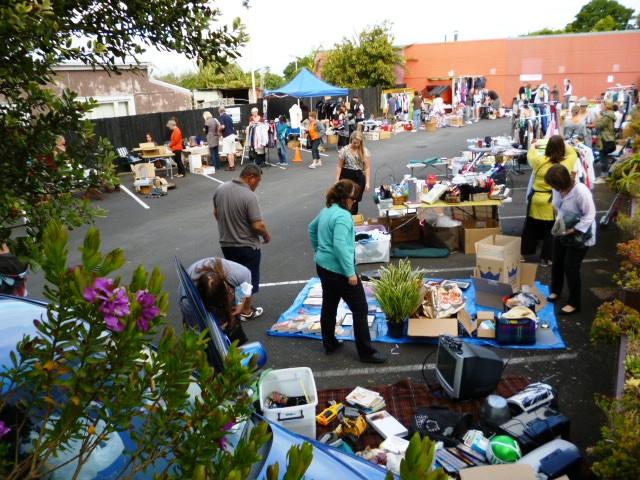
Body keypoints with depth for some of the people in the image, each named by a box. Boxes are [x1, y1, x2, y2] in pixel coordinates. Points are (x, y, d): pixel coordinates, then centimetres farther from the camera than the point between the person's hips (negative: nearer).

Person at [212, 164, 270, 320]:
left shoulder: (220, 189, -3)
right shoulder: (249, 196, -24)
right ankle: (246, 311, 25)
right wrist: (266, 236, -5)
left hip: (226, 243, 6)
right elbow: (258, 225, -24)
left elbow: (216, 213, 9)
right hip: (247, 245, -6)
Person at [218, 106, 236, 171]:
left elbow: (222, 126, -21)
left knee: (229, 153, -4)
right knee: (232, 152, 11)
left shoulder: (222, 117, -8)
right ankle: (233, 165, 14)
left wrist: (219, 130, 1)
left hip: (227, 136, -8)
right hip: (232, 134, 8)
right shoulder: (229, 116, 15)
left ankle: (231, 166, -4)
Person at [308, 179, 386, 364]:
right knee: (360, 309, 1)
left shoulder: (326, 211, 8)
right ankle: (366, 352, 8)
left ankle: (329, 344, 32)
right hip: (338, 270, -10)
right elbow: (340, 246, -29)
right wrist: (350, 272, -25)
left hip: (323, 266, 10)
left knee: (329, 305, 19)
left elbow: (312, 228, 24)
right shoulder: (343, 216, -22)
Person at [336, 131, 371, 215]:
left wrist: (368, 182, -10)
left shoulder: (365, 151, -2)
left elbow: (367, 168, -4)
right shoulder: (344, 150, -4)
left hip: (359, 178, 1)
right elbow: (339, 166, 0)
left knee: (355, 200, 5)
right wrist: (337, 180, -5)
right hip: (346, 176, -1)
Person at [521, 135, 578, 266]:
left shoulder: (539, 161, -14)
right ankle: (545, 258, 22)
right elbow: (573, 153, 11)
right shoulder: (567, 162, -12)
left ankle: (524, 254, 28)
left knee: (531, 228, 17)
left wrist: (534, 145, 28)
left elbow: (530, 154, 9)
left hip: (537, 199, 1)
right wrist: (563, 144, 24)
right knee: (550, 231, 13)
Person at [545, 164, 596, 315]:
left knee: (571, 267, -3)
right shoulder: (558, 188, -11)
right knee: (557, 262, 17)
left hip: (580, 234, -6)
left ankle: (574, 303, 14)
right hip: (561, 230, 6)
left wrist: (572, 231, -27)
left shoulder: (581, 191, -30)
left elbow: (590, 215, -22)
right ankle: (555, 290, 41)